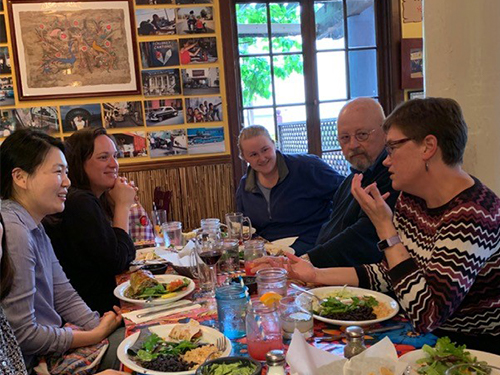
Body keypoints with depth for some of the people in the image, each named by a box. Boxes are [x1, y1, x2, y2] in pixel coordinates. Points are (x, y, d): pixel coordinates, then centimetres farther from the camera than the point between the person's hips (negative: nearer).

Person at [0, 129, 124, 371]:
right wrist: (96, 336, -13)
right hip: (32, 362, -9)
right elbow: (21, 334, -23)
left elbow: (65, 297, 8)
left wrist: (101, 326, -7)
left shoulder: (35, 228, 8)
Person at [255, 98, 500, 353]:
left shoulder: (470, 215, -26)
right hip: (425, 335, 6)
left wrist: (385, 227, -28)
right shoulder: (411, 198, 1)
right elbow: (387, 274, 7)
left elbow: (428, 316, -30)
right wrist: (316, 275, 0)